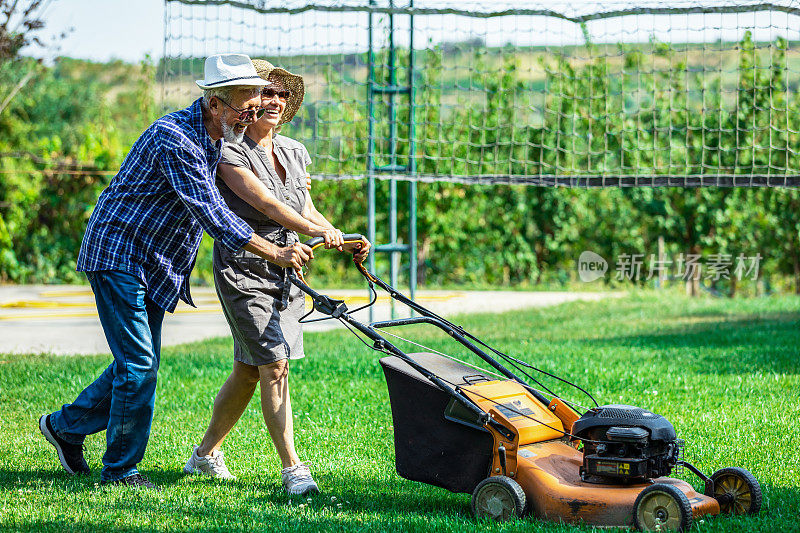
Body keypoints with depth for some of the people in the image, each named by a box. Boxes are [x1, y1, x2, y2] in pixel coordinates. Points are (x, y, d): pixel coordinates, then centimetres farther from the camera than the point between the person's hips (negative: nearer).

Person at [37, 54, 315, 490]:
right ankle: (120, 468, 2)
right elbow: (213, 216, -30)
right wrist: (276, 254, -32)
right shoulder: (174, 138, -24)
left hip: (152, 265, 10)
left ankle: (66, 426, 30)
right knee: (138, 364, -9)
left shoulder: (213, 138, 6)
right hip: (117, 254, -10)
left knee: (140, 362, 13)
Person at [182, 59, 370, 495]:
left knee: (249, 371, 12)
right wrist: (316, 230, -33)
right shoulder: (229, 151, -11)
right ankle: (292, 469, -10)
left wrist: (344, 242, -4)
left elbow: (306, 210, 13)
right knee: (274, 364, -12)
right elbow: (264, 202, -22)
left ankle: (205, 453, 27)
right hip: (244, 268, -7)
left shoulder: (293, 152, 11)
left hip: (286, 273, 7)